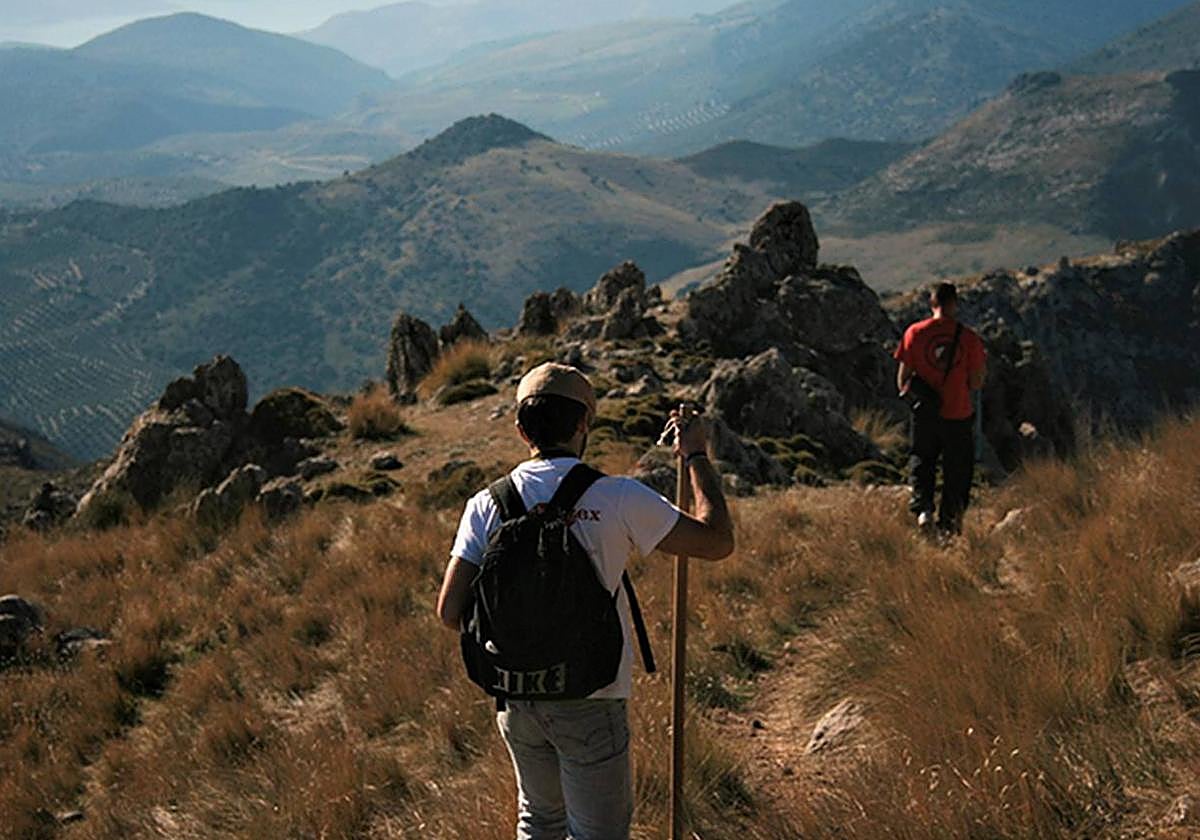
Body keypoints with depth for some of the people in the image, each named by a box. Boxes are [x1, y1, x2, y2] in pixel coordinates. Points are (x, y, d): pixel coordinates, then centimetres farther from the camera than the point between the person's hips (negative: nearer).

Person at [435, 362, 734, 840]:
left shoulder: (487, 505, -3)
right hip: (590, 701, -4)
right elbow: (717, 541, -6)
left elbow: (451, 611, -5)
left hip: (516, 697, 4)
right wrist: (696, 456, 5)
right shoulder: (617, 498, -13)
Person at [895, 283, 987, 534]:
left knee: (921, 462, 17)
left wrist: (907, 393, 17)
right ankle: (948, 523, 17)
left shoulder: (915, 332, -7)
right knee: (956, 471, 14)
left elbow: (902, 378, -3)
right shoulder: (969, 338, -8)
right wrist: (983, 367, 15)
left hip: (925, 414, 1)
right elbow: (975, 384, -4)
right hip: (958, 416, 0)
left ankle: (923, 508, -4)